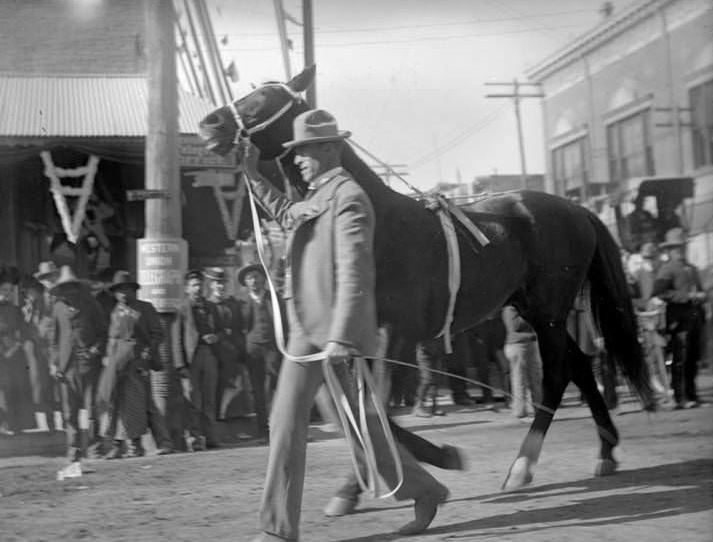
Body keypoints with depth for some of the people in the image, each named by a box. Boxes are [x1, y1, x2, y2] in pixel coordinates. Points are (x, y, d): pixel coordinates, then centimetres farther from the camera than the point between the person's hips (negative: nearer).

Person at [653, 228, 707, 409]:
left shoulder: (692, 268, 22)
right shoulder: (667, 269, -3)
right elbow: (659, 293, -15)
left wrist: (700, 296, 7)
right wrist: (687, 296, -13)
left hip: (695, 317, 7)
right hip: (679, 318, -7)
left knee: (693, 359, 9)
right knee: (680, 360, -10)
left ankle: (691, 395, 17)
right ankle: (681, 398, -8)